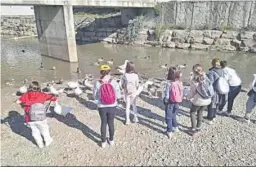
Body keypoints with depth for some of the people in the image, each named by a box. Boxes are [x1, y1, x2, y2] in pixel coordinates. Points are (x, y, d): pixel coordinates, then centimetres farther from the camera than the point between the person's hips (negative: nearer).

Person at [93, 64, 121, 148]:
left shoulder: (97, 83, -14)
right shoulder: (114, 82, -15)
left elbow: (95, 96, -4)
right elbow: (118, 96, -8)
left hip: (102, 107, 0)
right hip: (112, 107, 0)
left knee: (103, 123, 19)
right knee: (111, 123, 20)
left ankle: (103, 142, 32)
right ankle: (111, 140, 37)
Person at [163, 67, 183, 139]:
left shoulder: (169, 83, -22)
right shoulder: (180, 82, -8)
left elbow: (166, 93, -15)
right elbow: (181, 92, -3)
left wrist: (165, 101, -1)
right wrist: (180, 99, 8)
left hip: (170, 102, -5)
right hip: (177, 101, 5)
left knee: (169, 117, 8)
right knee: (173, 115, 26)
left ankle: (169, 132, 13)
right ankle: (175, 127, 40)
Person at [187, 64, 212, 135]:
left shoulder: (194, 80, -17)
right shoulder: (205, 77, -4)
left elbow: (192, 92, -9)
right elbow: (210, 88, 2)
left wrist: (188, 97, 9)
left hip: (198, 100, -5)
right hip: (207, 100, 5)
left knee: (192, 112, 16)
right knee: (200, 112, 24)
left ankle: (193, 129, 14)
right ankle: (198, 127, 34)